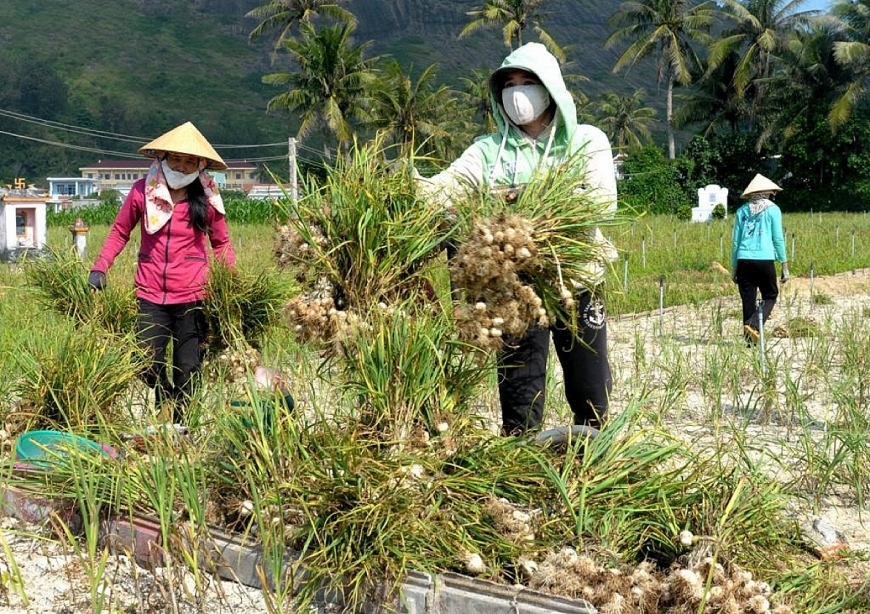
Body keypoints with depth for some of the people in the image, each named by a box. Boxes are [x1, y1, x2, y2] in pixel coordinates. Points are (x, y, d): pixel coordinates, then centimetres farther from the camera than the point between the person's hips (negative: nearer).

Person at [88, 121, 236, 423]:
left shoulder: (207, 200, -2)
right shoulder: (142, 192, -2)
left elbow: (221, 244, 8)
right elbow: (119, 231, 8)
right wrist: (99, 267, -4)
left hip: (191, 297, -1)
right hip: (150, 295, 1)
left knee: (187, 369, 6)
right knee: (146, 363, 4)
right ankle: (165, 399, 35)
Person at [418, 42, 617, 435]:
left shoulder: (586, 141, 5)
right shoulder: (490, 150, 6)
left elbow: (603, 201, -11)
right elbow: (448, 185, -12)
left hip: (578, 282, 0)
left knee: (591, 395, 9)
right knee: (520, 399, 4)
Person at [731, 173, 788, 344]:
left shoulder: (742, 211, 12)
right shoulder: (772, 209, 4)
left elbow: (735, 240, 12)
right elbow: (778, 239, 1)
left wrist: (734, 268, 17)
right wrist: (785, 266, 6)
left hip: (744, 260, 3)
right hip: (765, 259, -3)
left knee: (748, 301, 8)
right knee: (770, 296, 10)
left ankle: (750, 340, 7)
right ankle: (754, 325, -14)